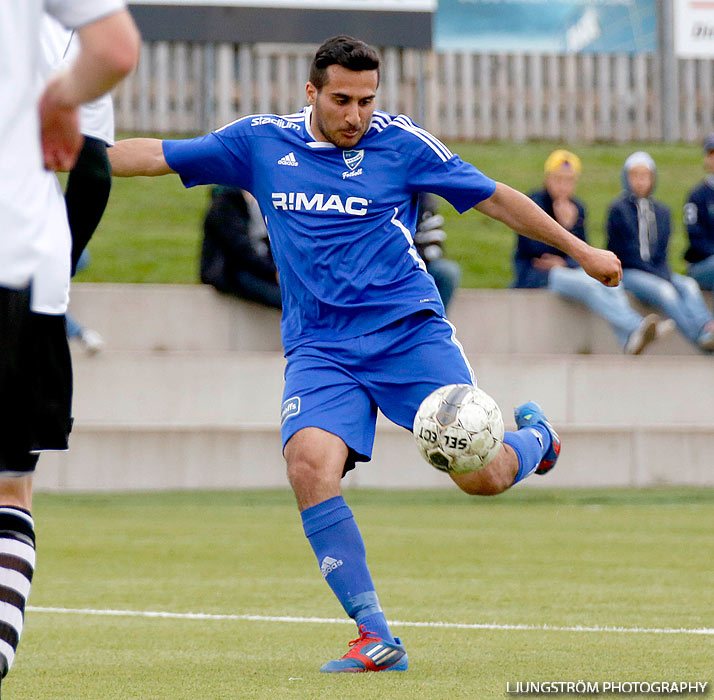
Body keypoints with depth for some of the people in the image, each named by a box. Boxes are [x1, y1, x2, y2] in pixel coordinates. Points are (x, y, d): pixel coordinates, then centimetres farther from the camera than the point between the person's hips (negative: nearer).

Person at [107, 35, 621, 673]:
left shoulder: (400, 142, 1)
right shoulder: (261, 143, 6)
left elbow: (494, 198, 8)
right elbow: (152, 155, 11)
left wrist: (580, 250, 10)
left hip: (410, 329, -1)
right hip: (320, 350, 1)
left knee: (481, 475, -11)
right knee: (310, 465, -26)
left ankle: (535, 437, 29)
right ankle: (375, 638, -21)